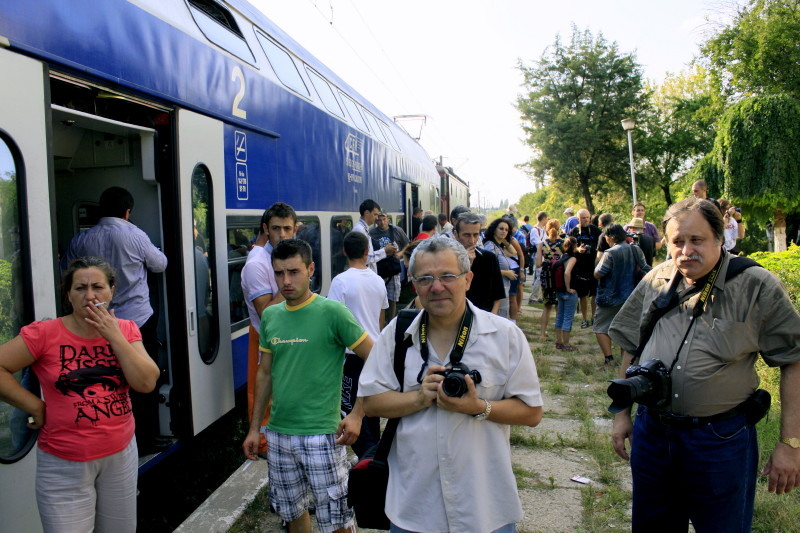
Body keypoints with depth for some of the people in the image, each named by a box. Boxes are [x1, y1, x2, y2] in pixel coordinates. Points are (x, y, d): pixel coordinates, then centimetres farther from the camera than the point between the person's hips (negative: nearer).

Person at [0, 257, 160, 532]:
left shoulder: (126, 330, -3)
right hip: (65, 464, -3)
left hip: (121, 454, 4)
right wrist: (36, 407, -11)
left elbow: (146, 383, -12)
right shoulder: (45, 333, -13)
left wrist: (114, 336, -18)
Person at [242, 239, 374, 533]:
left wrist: (357, 414, -14)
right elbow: (265, 373, 14)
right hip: (278, 434, 6)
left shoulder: (332, 312, -12)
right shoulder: (270, 316, 6)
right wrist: (254, 428, 14)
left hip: (321, 435, -5)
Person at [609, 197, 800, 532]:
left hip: (722, 440, -3)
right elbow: (631, 349, 10)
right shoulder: (655, 281, 1)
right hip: (651, 431, 4)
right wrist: (622, 414, 9)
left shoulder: (756, 287, -9)